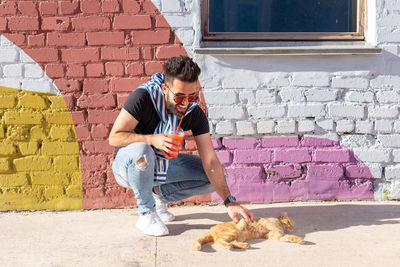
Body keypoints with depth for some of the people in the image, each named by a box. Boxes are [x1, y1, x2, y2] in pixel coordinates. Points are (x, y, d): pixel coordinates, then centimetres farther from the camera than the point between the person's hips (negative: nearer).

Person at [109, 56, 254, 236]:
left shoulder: (195, 114, -15)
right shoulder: (143, 97, -27)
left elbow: (210, 162, -17)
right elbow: (114, 137, -24)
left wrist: (230, 202, -27)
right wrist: (152, 139, -39)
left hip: (160, 165, 5)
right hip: (127, 163, -4)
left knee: (220, 175, -7)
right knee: (141, 151, -41)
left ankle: (160, 194, 7)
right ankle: (146, 213, -17)